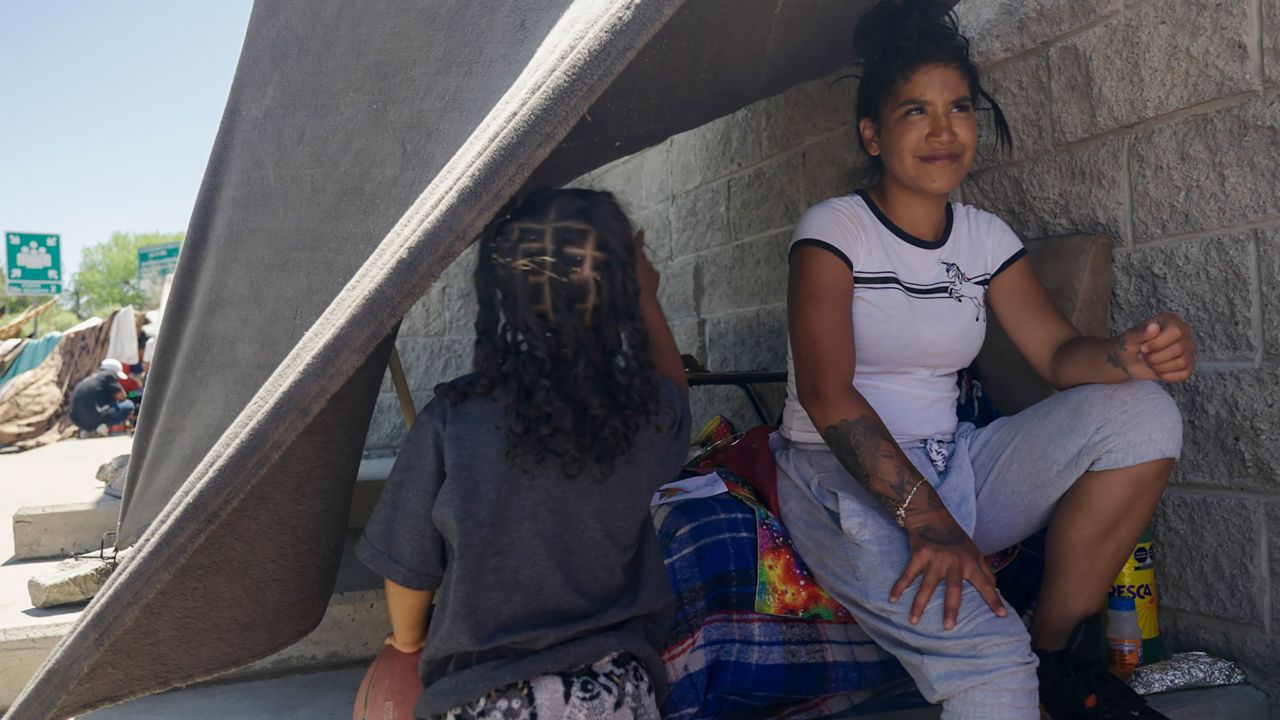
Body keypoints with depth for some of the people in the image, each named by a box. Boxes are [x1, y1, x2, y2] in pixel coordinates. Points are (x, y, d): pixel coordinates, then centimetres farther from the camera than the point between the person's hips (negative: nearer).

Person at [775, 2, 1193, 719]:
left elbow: (1060, 351, 1)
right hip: (842, 479, -6)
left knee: (1143, 413, -13)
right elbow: (826, 393, -19)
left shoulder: (986, 237, 9)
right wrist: (926, 519, -29)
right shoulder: (834, 229, -8)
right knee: (987, 657, -33)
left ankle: (1056, 655, -6)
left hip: (951, 469, 7)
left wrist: (1131, 354, -24)